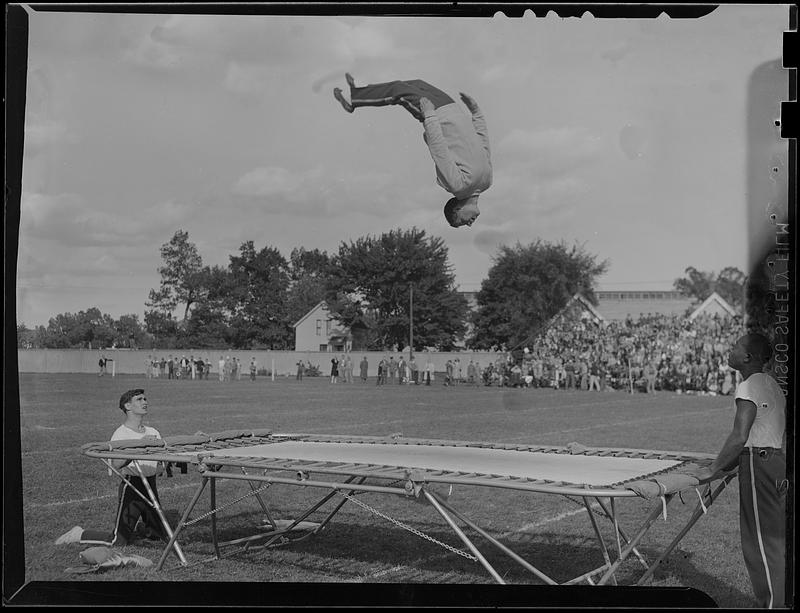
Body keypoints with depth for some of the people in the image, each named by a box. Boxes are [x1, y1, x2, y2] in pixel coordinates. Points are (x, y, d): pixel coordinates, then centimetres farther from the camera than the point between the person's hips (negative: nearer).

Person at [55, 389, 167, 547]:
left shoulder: (153, 433, 11)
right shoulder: (120, 434, -9)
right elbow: (116, 464, -25)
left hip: (150, 486, 6)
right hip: (131, 486, -6)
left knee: (158, 536, 11)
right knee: (118, 541, -7)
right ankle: (80, 534, 15)